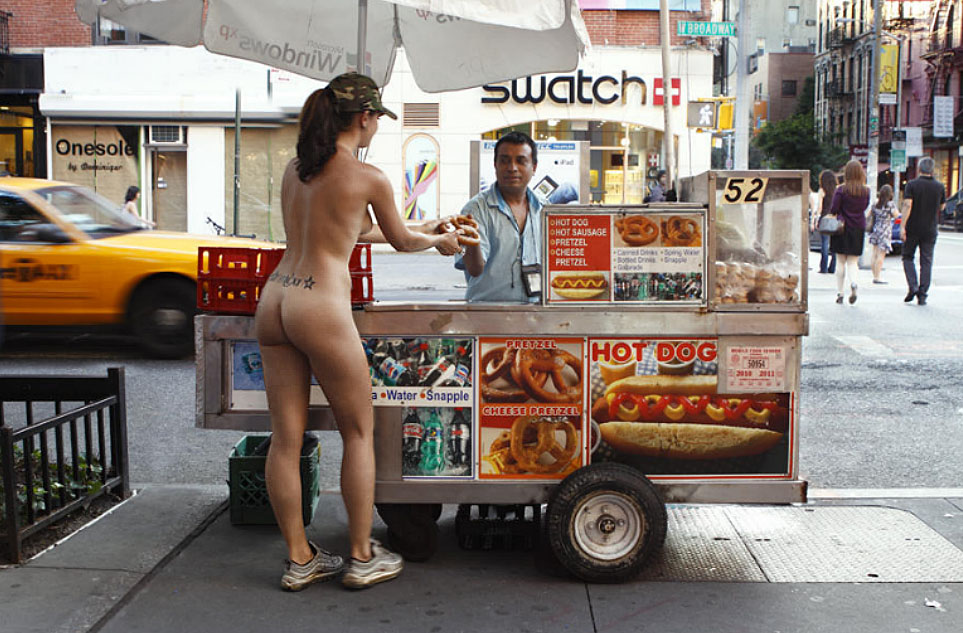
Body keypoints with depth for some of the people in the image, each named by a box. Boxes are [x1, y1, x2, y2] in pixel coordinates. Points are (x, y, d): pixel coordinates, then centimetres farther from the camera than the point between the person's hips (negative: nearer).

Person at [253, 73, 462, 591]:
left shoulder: (295, 168, 15)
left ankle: (299, 559, 20)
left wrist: (418, 229, 39)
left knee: (286, 437, 9)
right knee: (359, 432, 9)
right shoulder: (368, 177, -6)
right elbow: (401, 241, 9)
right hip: (320, 305, -7)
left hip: (274, 300, 7)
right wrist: (438, 242, 32)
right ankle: (362, 557, 18)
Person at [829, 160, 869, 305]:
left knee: (841, 262, 7)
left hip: (842, 228, -2)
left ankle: (839, 293, 7)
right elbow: (864, 207, 11)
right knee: (853, 262, 7)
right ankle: (853, 283, -21)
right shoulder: (866, 191, -1)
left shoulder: (841, 190, -11)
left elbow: (833, 209, -10)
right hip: (859, 229, 2)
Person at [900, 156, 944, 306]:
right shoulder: (940, 187, 0)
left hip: (912, 228, -2)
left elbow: (907, 205, -17)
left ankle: (913, 286, -6)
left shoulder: (912, 184, -8)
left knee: (908, 257, 13)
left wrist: (902, 226, -18)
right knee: (926, 261, 6)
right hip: (930, 230, 2)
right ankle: (922, 295, 2)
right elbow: (941, 207, 12)